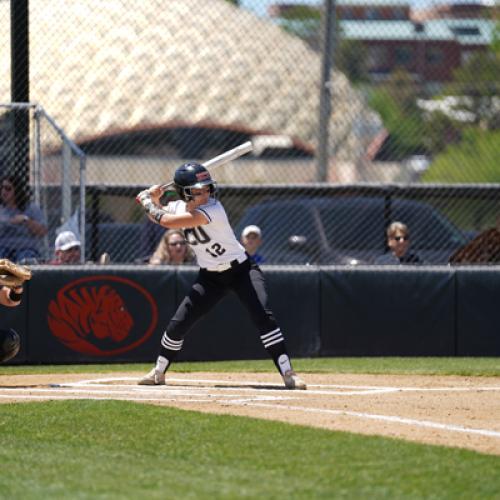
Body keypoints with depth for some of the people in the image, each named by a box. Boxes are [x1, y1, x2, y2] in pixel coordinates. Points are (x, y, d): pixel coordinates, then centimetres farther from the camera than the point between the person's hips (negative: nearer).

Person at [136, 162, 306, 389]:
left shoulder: (212, 210, -28)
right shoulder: (179, 207, -5)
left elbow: (167, 221, -33)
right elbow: (158, 216, 16)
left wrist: (146, 201, -17)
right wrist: (153, 199, -5)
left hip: (241, 269, -6)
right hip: (210, 276, 6)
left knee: (263, 315, -25)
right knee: (179, 323, 0)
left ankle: (288, 373, -22)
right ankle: (158, 372, 21)